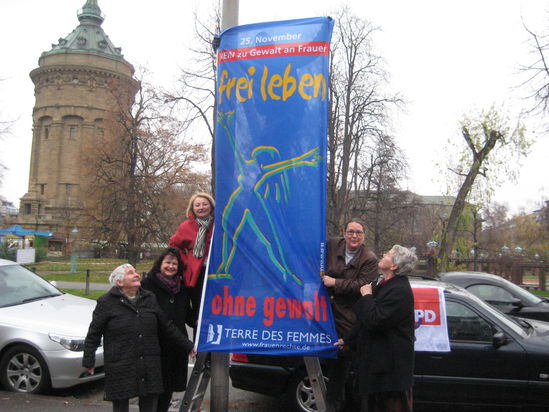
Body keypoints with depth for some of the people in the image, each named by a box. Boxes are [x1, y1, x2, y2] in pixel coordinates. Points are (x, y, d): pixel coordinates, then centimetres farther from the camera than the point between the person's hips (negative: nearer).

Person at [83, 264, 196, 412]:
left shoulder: (150, 299, 10)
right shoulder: (106, 302, -2)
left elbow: (167, 327, 17)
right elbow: (93, 334, 1)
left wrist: (188, 346, 19)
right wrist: (88, 361, -3)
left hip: (150, 369, 4)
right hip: (120, 370, -3)